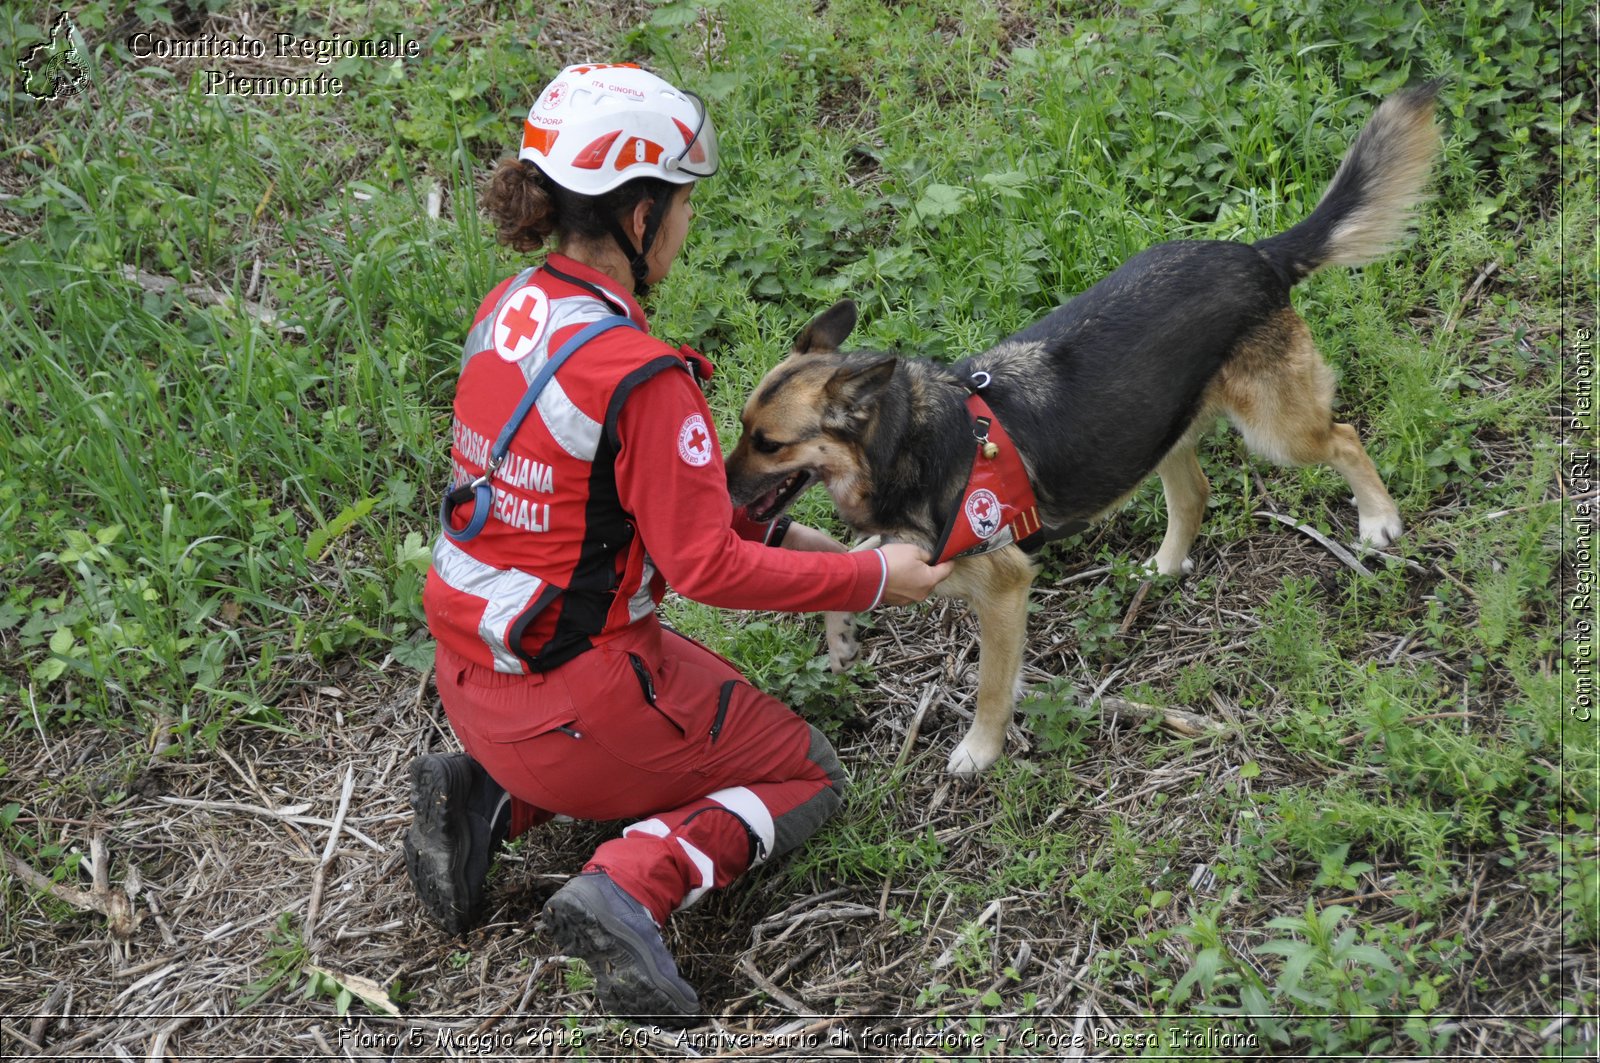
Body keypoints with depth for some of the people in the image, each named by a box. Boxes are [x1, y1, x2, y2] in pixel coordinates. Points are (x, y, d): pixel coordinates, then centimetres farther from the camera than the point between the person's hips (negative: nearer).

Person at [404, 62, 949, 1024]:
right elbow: (707, 567, -19)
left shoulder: (508, 312, 1)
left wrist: (775, 534, 10)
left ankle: (488, 796, 16)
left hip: (472, 671, 8)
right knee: (809, 774, 14)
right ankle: (633, 889, -9)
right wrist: (872, 578, -8)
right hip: (574, 696, -8)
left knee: (716, 704, 33)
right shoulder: (641, 377, -25)